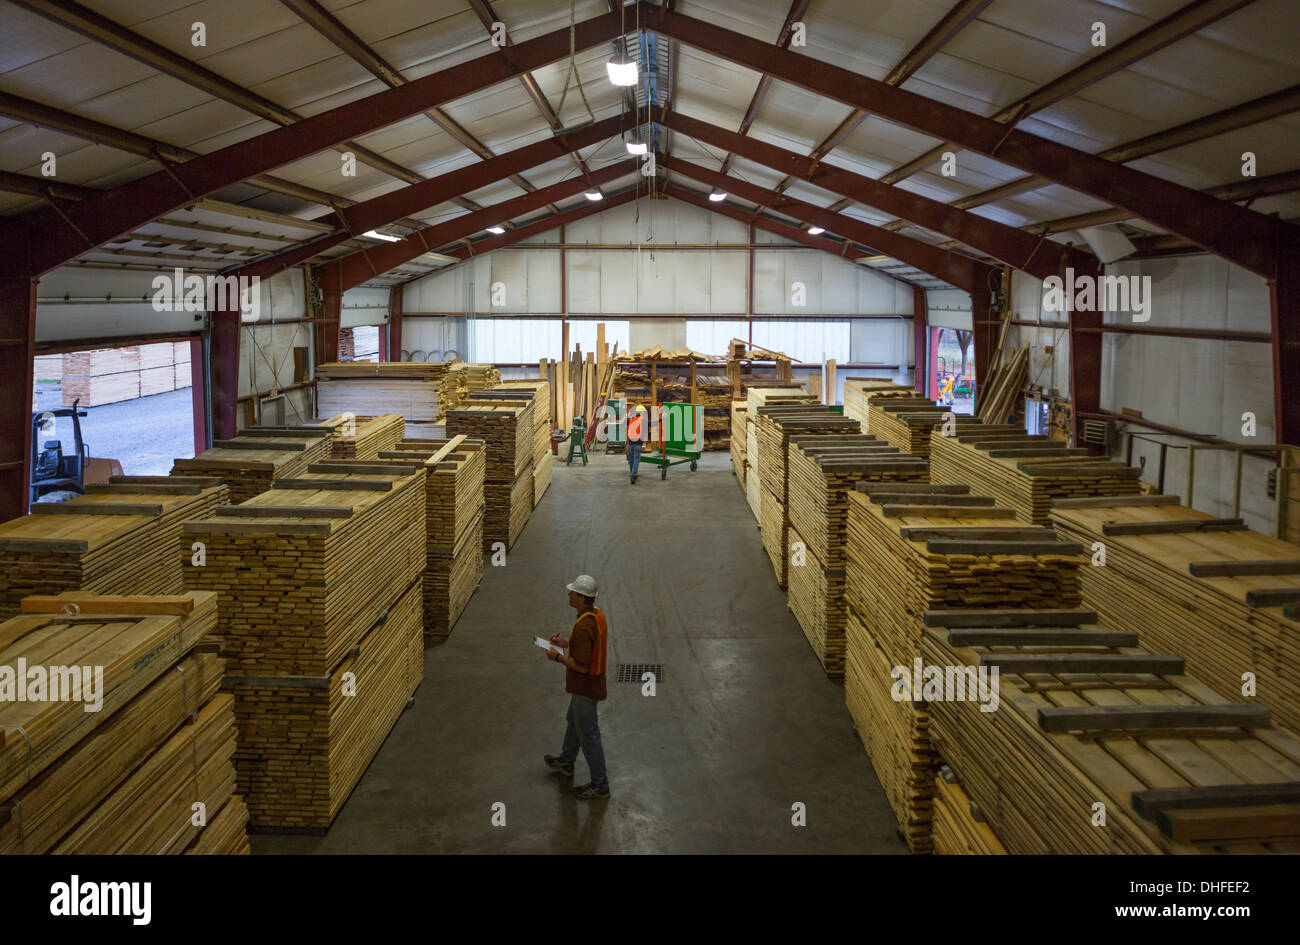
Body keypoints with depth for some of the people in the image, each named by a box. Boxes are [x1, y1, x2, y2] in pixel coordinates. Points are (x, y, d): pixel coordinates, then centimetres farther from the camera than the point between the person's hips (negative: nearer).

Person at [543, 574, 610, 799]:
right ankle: (566, 762, 50)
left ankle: (600, 785, 15)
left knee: (588, 734, 3)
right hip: (587, 685, 10)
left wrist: (558, 656, -17)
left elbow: (581, 665, -30)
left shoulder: (584, 627, -32)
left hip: (585, 687, -10)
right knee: (573, 722, 29)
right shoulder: (597, 614, -1)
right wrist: (566, 643, 9)